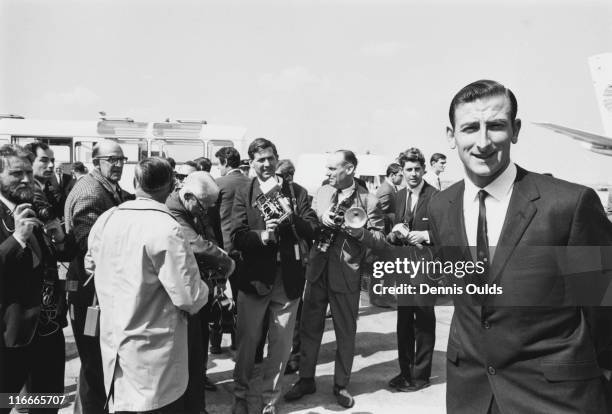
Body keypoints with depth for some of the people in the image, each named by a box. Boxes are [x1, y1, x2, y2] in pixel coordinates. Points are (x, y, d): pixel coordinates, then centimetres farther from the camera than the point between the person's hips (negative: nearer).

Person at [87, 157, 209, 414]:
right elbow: (190, 298, -22)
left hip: (112, 345, 6)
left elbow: (91, 266, 16)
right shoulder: (166, 229, -22)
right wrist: (202, 291, -1)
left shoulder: (105, 220, -1)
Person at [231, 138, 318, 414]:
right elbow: (237, 238, -8)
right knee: (247, 340, 13)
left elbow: (312, 231, -5)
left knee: (281, 344, 11)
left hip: (288, 278, 1)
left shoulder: (296, 192, 4)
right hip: (254, 277, -1)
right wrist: (262, 235, -26)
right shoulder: (243, 195, 2)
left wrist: (292, 216, -22)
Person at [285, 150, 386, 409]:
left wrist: (360, 232, -26)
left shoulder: (368, 201, -7)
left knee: (346, 333, 11)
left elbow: (380, 241, -8)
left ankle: (341, 385, 30)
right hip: (317, 270, 4)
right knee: (309, 328, 13)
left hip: (346, 275, -4)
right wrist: (320, 220, -12)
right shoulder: (321, 193, 6)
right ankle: (306, 379, 32)